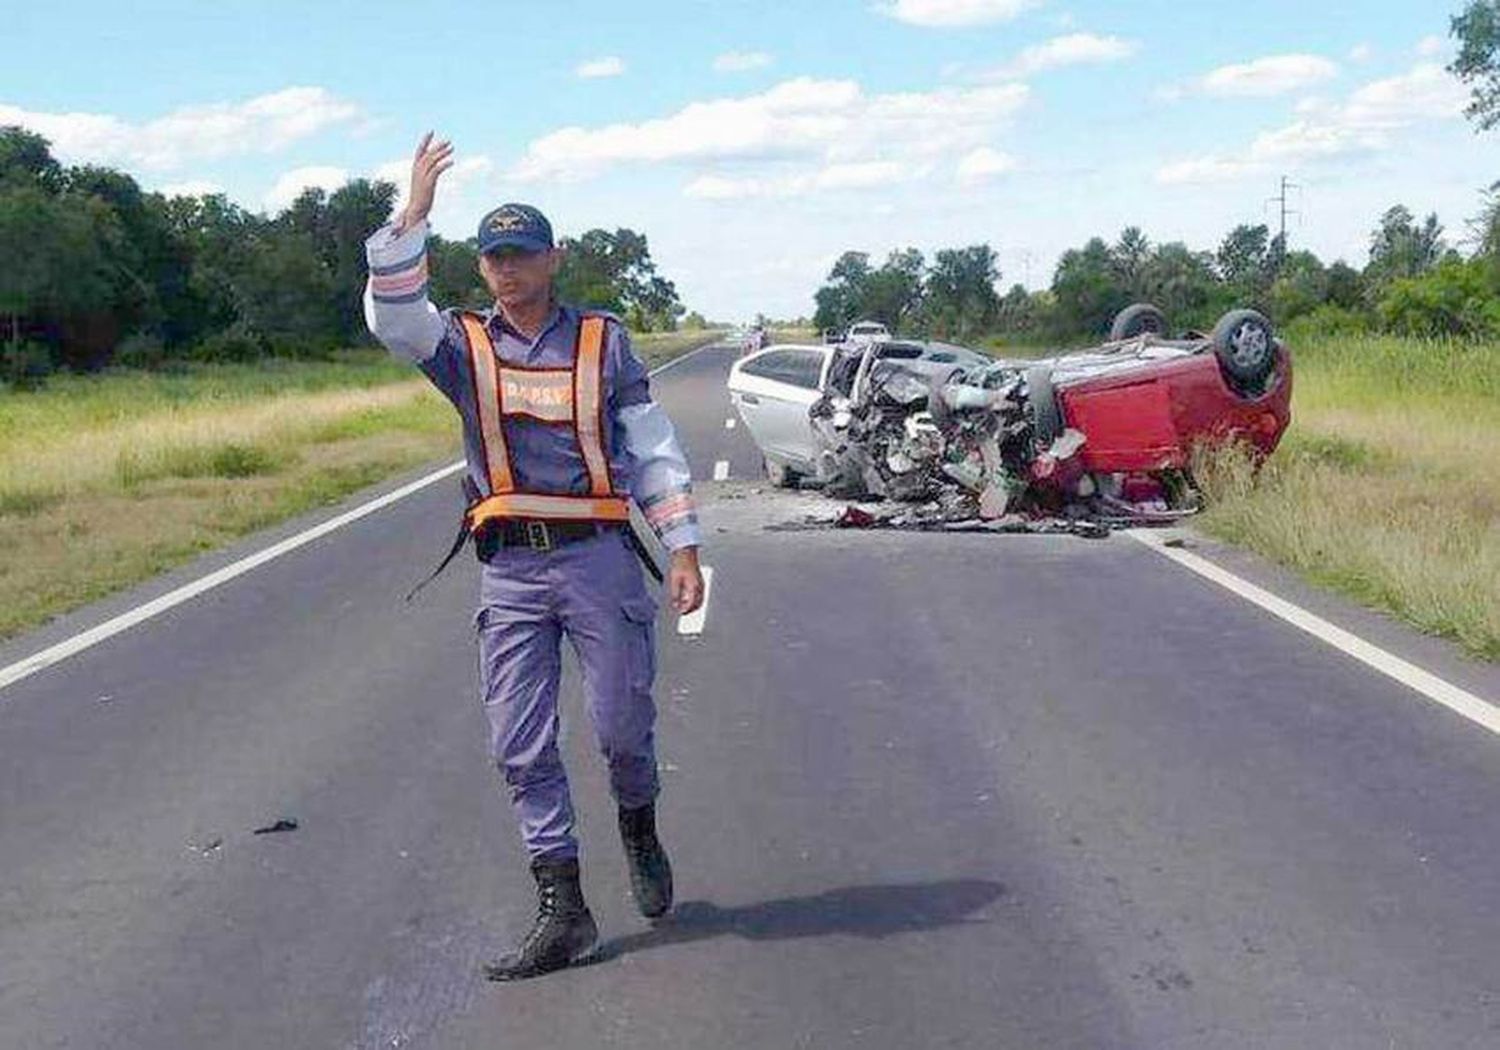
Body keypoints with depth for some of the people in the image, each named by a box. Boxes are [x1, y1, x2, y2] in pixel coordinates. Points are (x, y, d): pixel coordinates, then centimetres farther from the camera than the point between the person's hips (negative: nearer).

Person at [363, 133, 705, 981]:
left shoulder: (602, 341, 7)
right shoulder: (463, 344, 10)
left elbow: (654, 447, 7)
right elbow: (392, 315, -10)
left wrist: (684, 547, 1)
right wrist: (413, 214, -17)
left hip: (599, 556, -2)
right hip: (509, 570, 2)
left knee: (624, 725, 0)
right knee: (522, 748, 1)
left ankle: (640, 832, 33)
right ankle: (563, 913, 11)